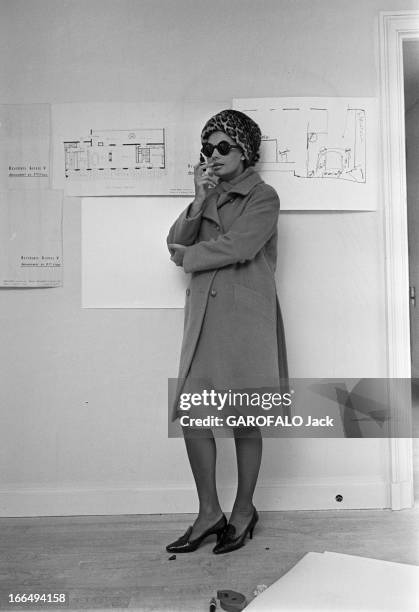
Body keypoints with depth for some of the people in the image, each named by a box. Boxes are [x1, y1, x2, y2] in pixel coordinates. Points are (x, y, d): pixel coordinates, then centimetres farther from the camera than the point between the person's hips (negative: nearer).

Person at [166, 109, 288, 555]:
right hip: (203, 315, 5)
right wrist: (199, 201, -5)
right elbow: (176, 244, 7)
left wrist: (189, 256, -2)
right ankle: (209, 512, 17)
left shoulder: (263, 197, 1)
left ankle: (243, 511, 23)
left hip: (246, 317, -5)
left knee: (245, 421, 4)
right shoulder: (207, 196, 19)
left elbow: (237, 246, -15)